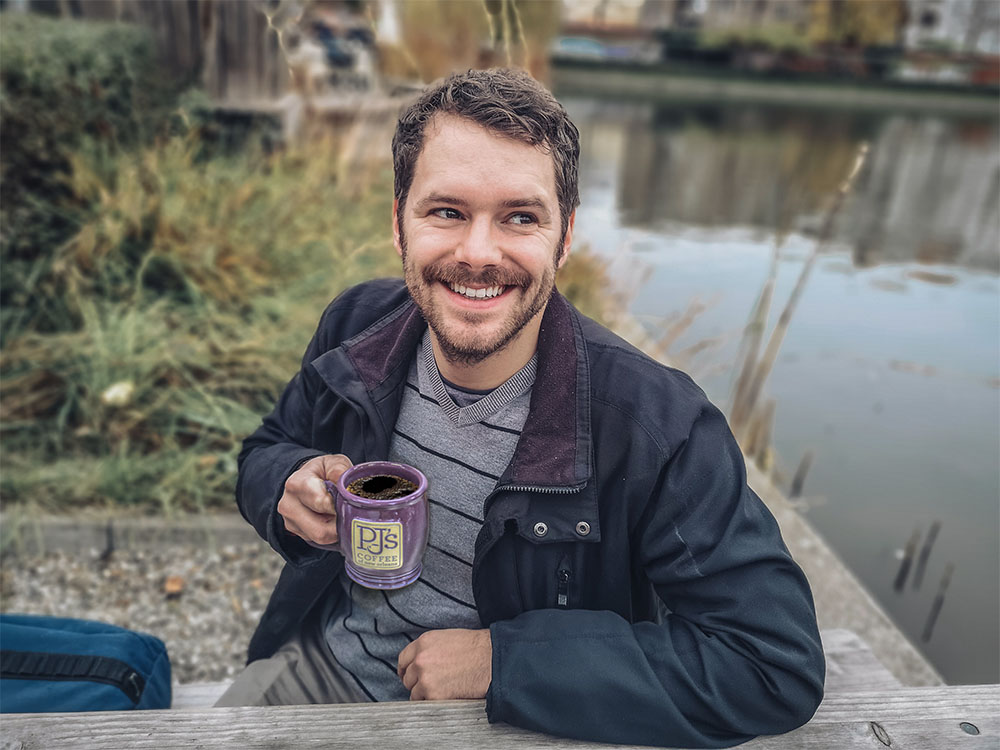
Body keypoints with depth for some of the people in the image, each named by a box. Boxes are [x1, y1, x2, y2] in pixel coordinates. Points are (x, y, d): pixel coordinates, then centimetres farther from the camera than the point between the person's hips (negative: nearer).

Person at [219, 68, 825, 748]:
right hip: (320, 665, 2)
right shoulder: (357, 325, -11)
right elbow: (268, 447, 6)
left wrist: (503, 658, -26)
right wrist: (291, 486, -20)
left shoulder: (657, 427, -26)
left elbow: (781, 664, -26)